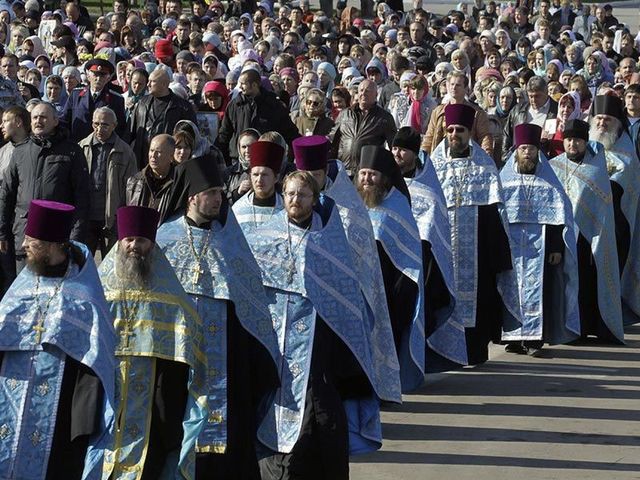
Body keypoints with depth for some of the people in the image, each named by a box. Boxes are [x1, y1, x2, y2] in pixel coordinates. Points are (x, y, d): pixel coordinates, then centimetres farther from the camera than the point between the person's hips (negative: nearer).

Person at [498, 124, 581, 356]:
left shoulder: (548, 183, 5)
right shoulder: (504, 180, 9)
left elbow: (560, 217, 2)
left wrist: (557, 247, -7)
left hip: (540, 248, -1)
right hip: (510, 247, 1)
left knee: (537, 290, -6)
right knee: (512, 289, -1)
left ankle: (535, 338, -6)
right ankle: (513, 336, 5)